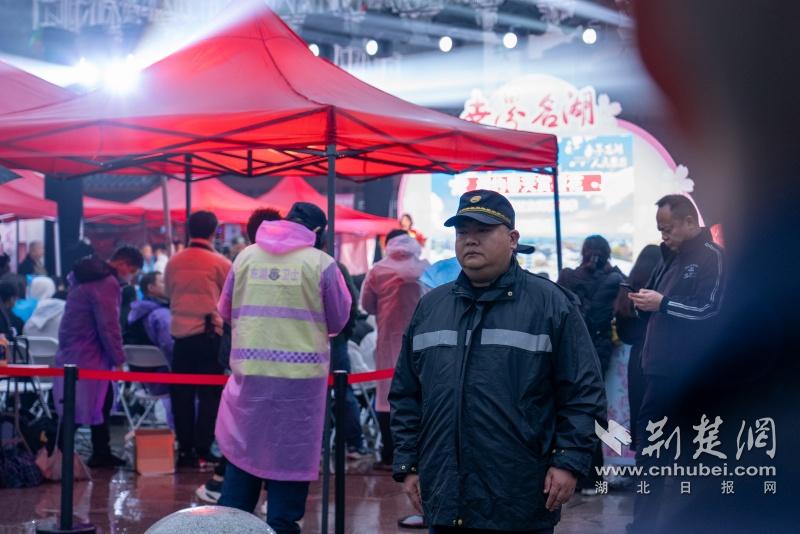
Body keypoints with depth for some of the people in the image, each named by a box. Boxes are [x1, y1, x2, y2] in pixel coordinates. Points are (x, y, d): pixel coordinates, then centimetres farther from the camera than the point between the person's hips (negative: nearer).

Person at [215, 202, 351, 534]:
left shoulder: (246, 256, 6)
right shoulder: (321, 263, -4)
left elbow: (226, 311, 15)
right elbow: (338, 321, 4)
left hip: (249, 371, 3)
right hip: (302, 375, -3)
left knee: (242, 456, 13)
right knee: (291, 458, 5)